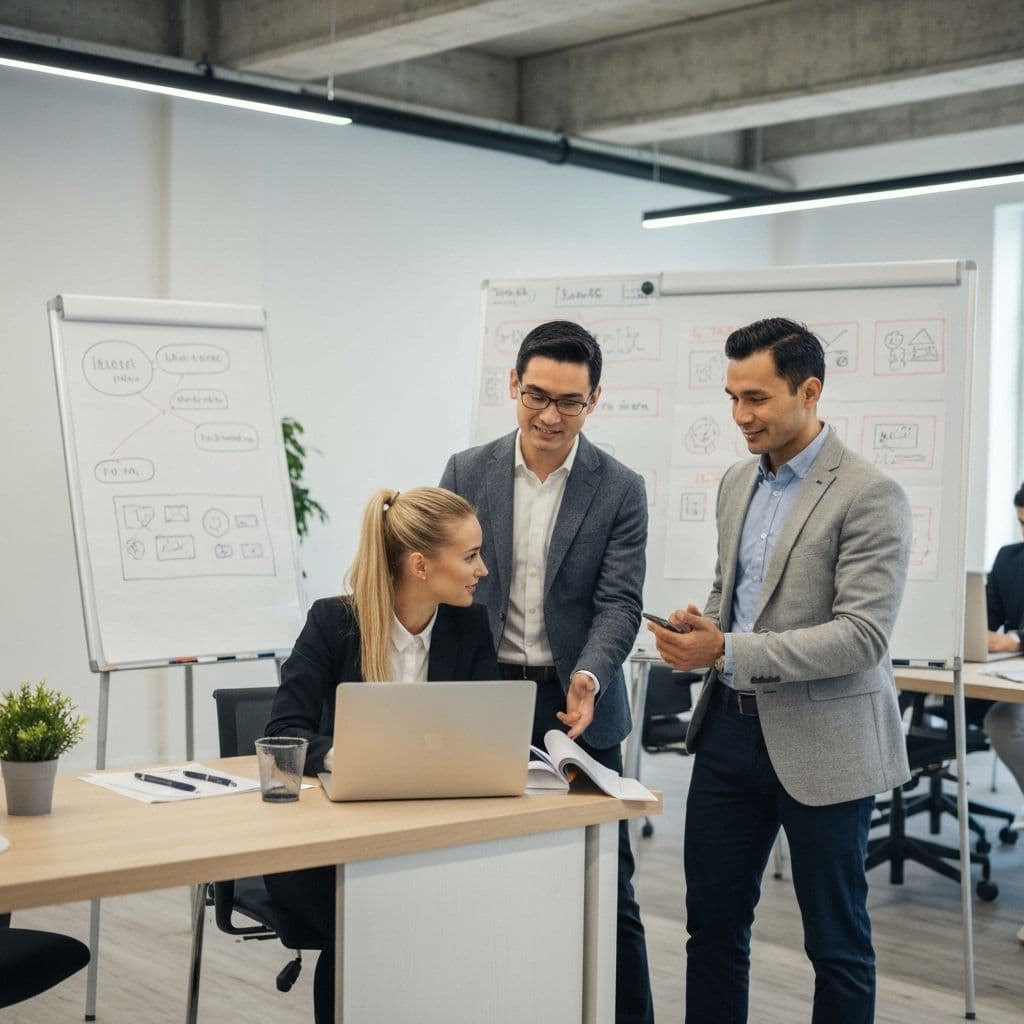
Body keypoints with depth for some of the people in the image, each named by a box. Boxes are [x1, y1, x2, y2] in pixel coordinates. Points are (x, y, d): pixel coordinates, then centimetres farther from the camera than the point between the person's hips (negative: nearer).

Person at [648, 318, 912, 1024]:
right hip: (732, 725, 7)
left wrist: (728, 651, -25)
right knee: (713, 920, 12)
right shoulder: (739, 483, 9)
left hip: (822, 743, -7)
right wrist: (701, 623, -3)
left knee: (837, 939, 8)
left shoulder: (870, 496, -15)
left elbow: (863, 636, -21)